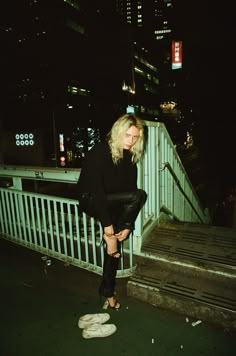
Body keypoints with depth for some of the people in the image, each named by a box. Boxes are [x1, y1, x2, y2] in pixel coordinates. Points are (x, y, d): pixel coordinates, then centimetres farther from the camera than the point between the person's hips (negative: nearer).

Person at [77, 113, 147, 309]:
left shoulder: (130, 156, -1)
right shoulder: (100, 151, -21)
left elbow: (130, 188, -4)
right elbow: (96, 188, -25)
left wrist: (128, 225, -9)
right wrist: (107, 223, -25)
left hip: (113, 203, 6)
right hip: (91, 200, -6)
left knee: (115, 249, 2)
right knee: (140, 196, -26)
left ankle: (108, 291, 24)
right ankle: (110, 237, -11)